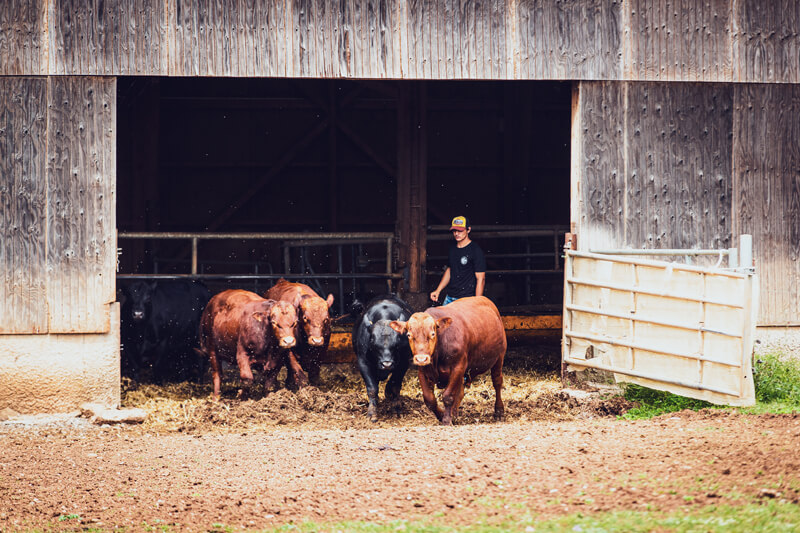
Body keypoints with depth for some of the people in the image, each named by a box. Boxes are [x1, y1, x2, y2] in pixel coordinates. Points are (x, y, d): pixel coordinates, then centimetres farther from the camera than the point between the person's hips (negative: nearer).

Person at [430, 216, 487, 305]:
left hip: (467, 300, -7)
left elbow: (480, 279, -12)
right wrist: (438, 290, 19)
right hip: (449, 298, 7)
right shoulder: (453, 247, 13)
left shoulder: (476, 251, -10)